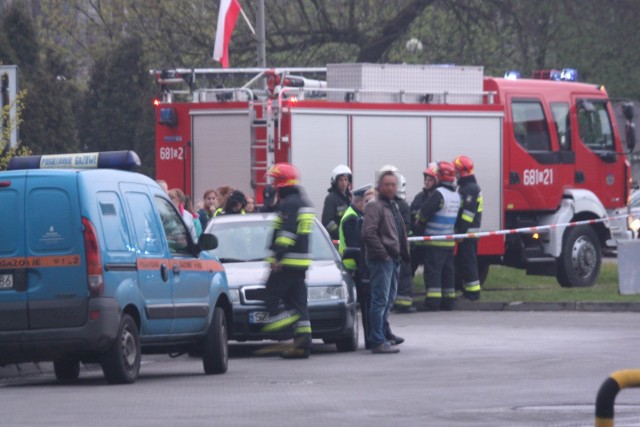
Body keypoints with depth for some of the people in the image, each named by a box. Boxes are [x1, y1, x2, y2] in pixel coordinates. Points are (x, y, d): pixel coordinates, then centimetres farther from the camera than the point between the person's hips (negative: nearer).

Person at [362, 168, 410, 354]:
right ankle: (378, 341, -11)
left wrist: (403, 253, 17)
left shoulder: (392, 206, 19)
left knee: (389, 299, 19)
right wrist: (383, 254, -20)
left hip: (393, 260, 10)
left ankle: (384, 334, 30)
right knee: (381, 300, -10)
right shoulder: (375, 206, -11)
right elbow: (368, 234, -22)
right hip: (381, 260, -10)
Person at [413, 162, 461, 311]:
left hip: (435, 242, -8)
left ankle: (433, 302, -11)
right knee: (447, 271, 12)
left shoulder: (439, 194, -16)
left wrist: (417, 227, -1)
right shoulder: (456, 196, 11)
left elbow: (424, 212, -16)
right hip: (450, 241, 8)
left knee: (432, 271, -6)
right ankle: (448, 301, 15)